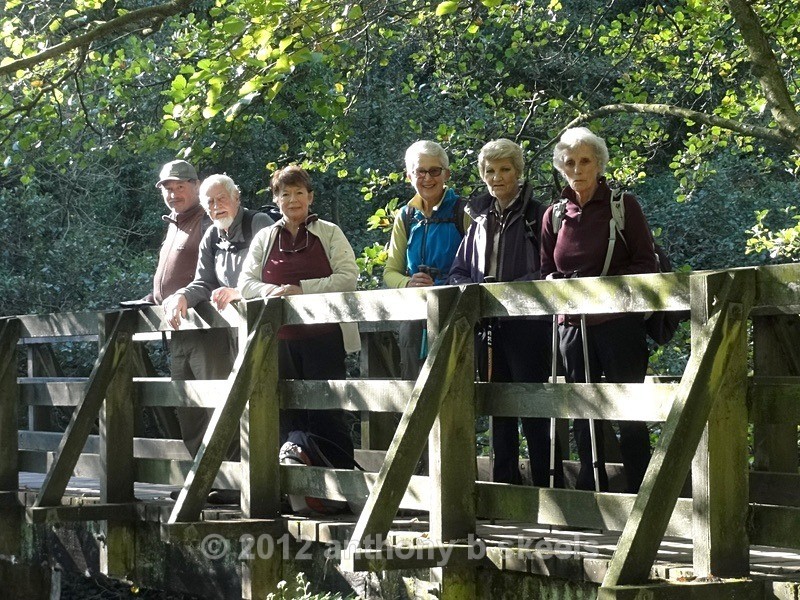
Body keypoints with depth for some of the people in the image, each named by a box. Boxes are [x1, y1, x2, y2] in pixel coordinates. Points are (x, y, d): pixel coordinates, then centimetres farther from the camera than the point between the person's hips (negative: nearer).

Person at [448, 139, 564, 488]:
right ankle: (504, 484, 16)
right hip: (488, 326, 6)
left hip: (527, 325, -6)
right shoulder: (480, 219, 15)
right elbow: (458, 272, 16)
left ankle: (548, 484, -4)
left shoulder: (536, 216, -2)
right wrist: (477, 290, -5)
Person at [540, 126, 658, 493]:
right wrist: (558, 284, -5)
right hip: (573, 326, 4)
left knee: (629, 414, -5)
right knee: (582, 417, 7)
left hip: (619, 323, -4)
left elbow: (646, 265, -2)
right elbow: (546, 272, 18)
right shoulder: (555, 215, 12)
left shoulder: (624, 206, 0)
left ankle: (640, 492, -2)